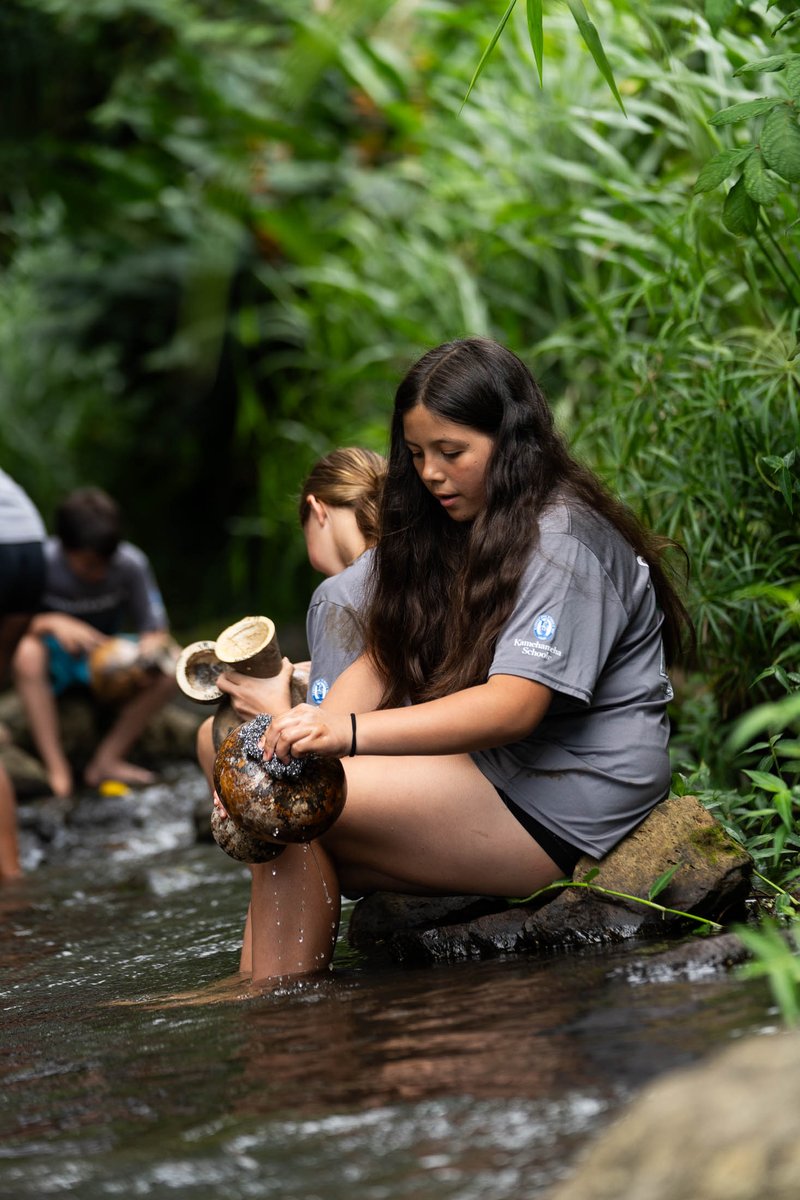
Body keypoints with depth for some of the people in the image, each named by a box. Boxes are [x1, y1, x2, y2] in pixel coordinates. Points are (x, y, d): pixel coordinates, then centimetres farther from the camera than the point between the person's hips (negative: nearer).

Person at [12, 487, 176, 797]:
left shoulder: (131, 563, -17)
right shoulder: (41, 561, -22)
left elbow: (156, 631, -12)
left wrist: (145, 659, -35)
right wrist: (52, 623, -41)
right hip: (56, 659, -2)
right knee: (28, 652, -38)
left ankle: (106, 760, -18)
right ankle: (56, 768, -31)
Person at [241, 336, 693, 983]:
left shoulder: (563, 541, -14)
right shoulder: (450, 531, 14)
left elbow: (513, 707, -26)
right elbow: (383, 661, 7)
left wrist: (349, 733, -37)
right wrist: (306, 734, -14)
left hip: (562, 808, -9)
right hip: (484, 774, 9)